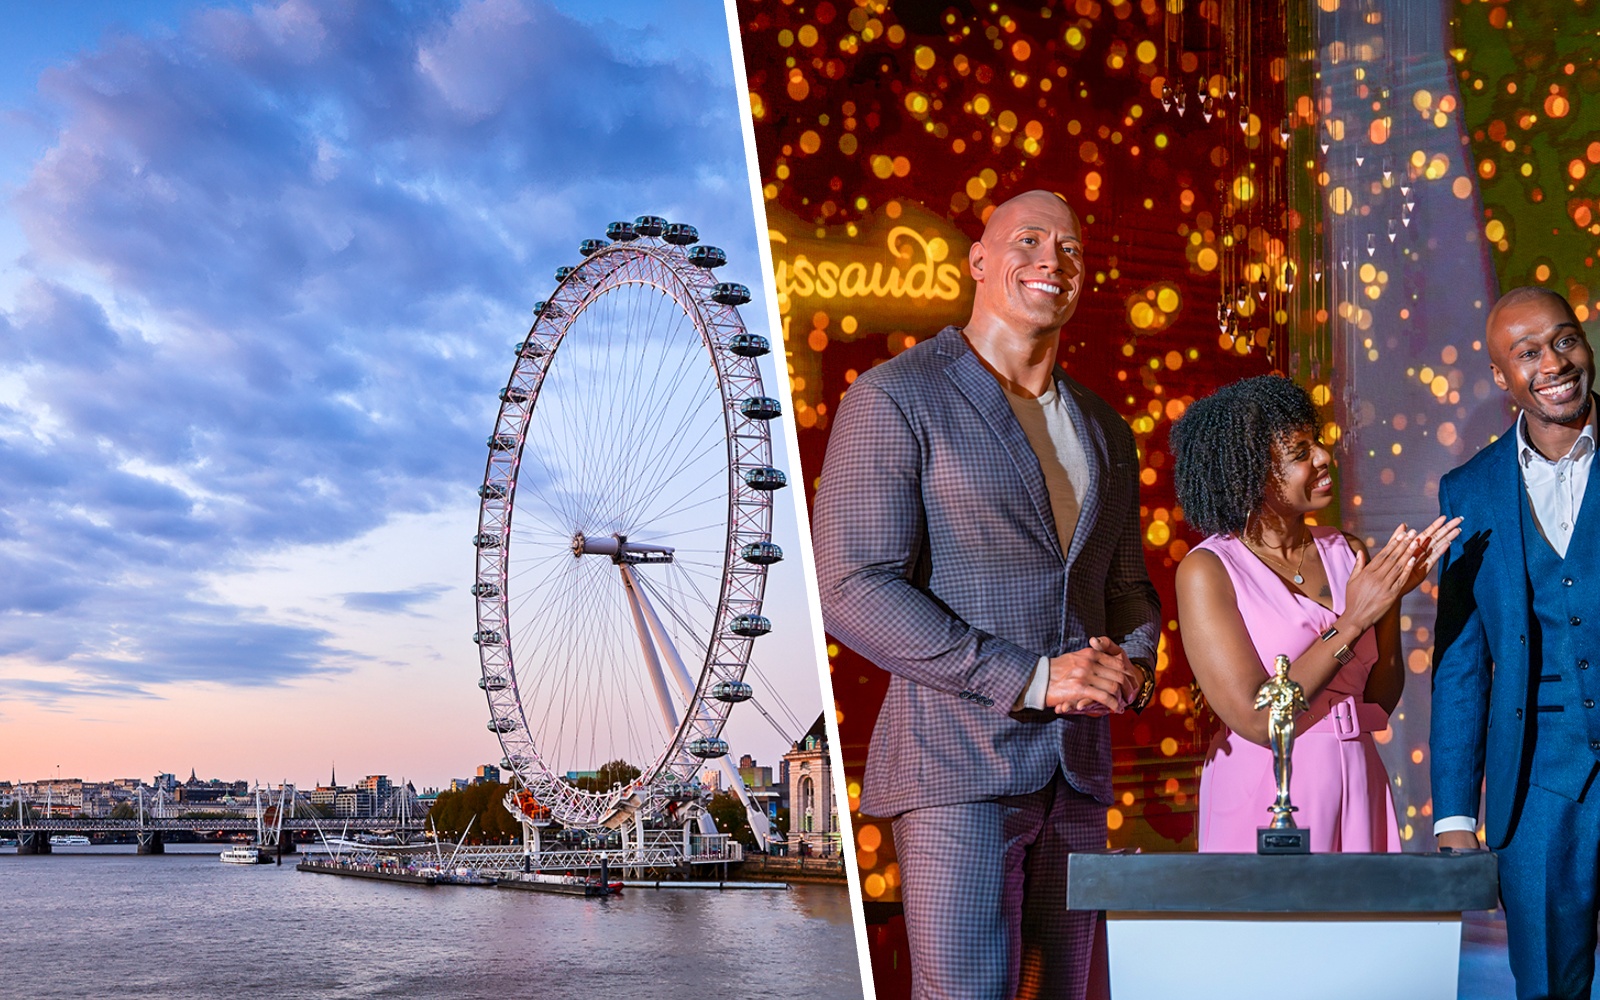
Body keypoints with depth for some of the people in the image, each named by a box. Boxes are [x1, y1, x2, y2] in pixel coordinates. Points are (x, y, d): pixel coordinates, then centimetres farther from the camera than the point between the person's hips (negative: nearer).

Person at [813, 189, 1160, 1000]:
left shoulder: (1105, 430, 18)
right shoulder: (896, 399, -4)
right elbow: (854, 590, -13)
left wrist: (1134, 666, -1)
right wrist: (1031, 678, -18)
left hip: (1076, 772, 7)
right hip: (958, 765, -7)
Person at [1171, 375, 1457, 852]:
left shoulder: (1346, 553, 5)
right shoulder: (1207, 571, -10)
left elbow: (1380, 701, 6)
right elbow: (1257, 720, -17)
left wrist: (1393, 595, -6)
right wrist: (1352, 621, -16)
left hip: (1356, 791, 5)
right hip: (1266, 795, -5)